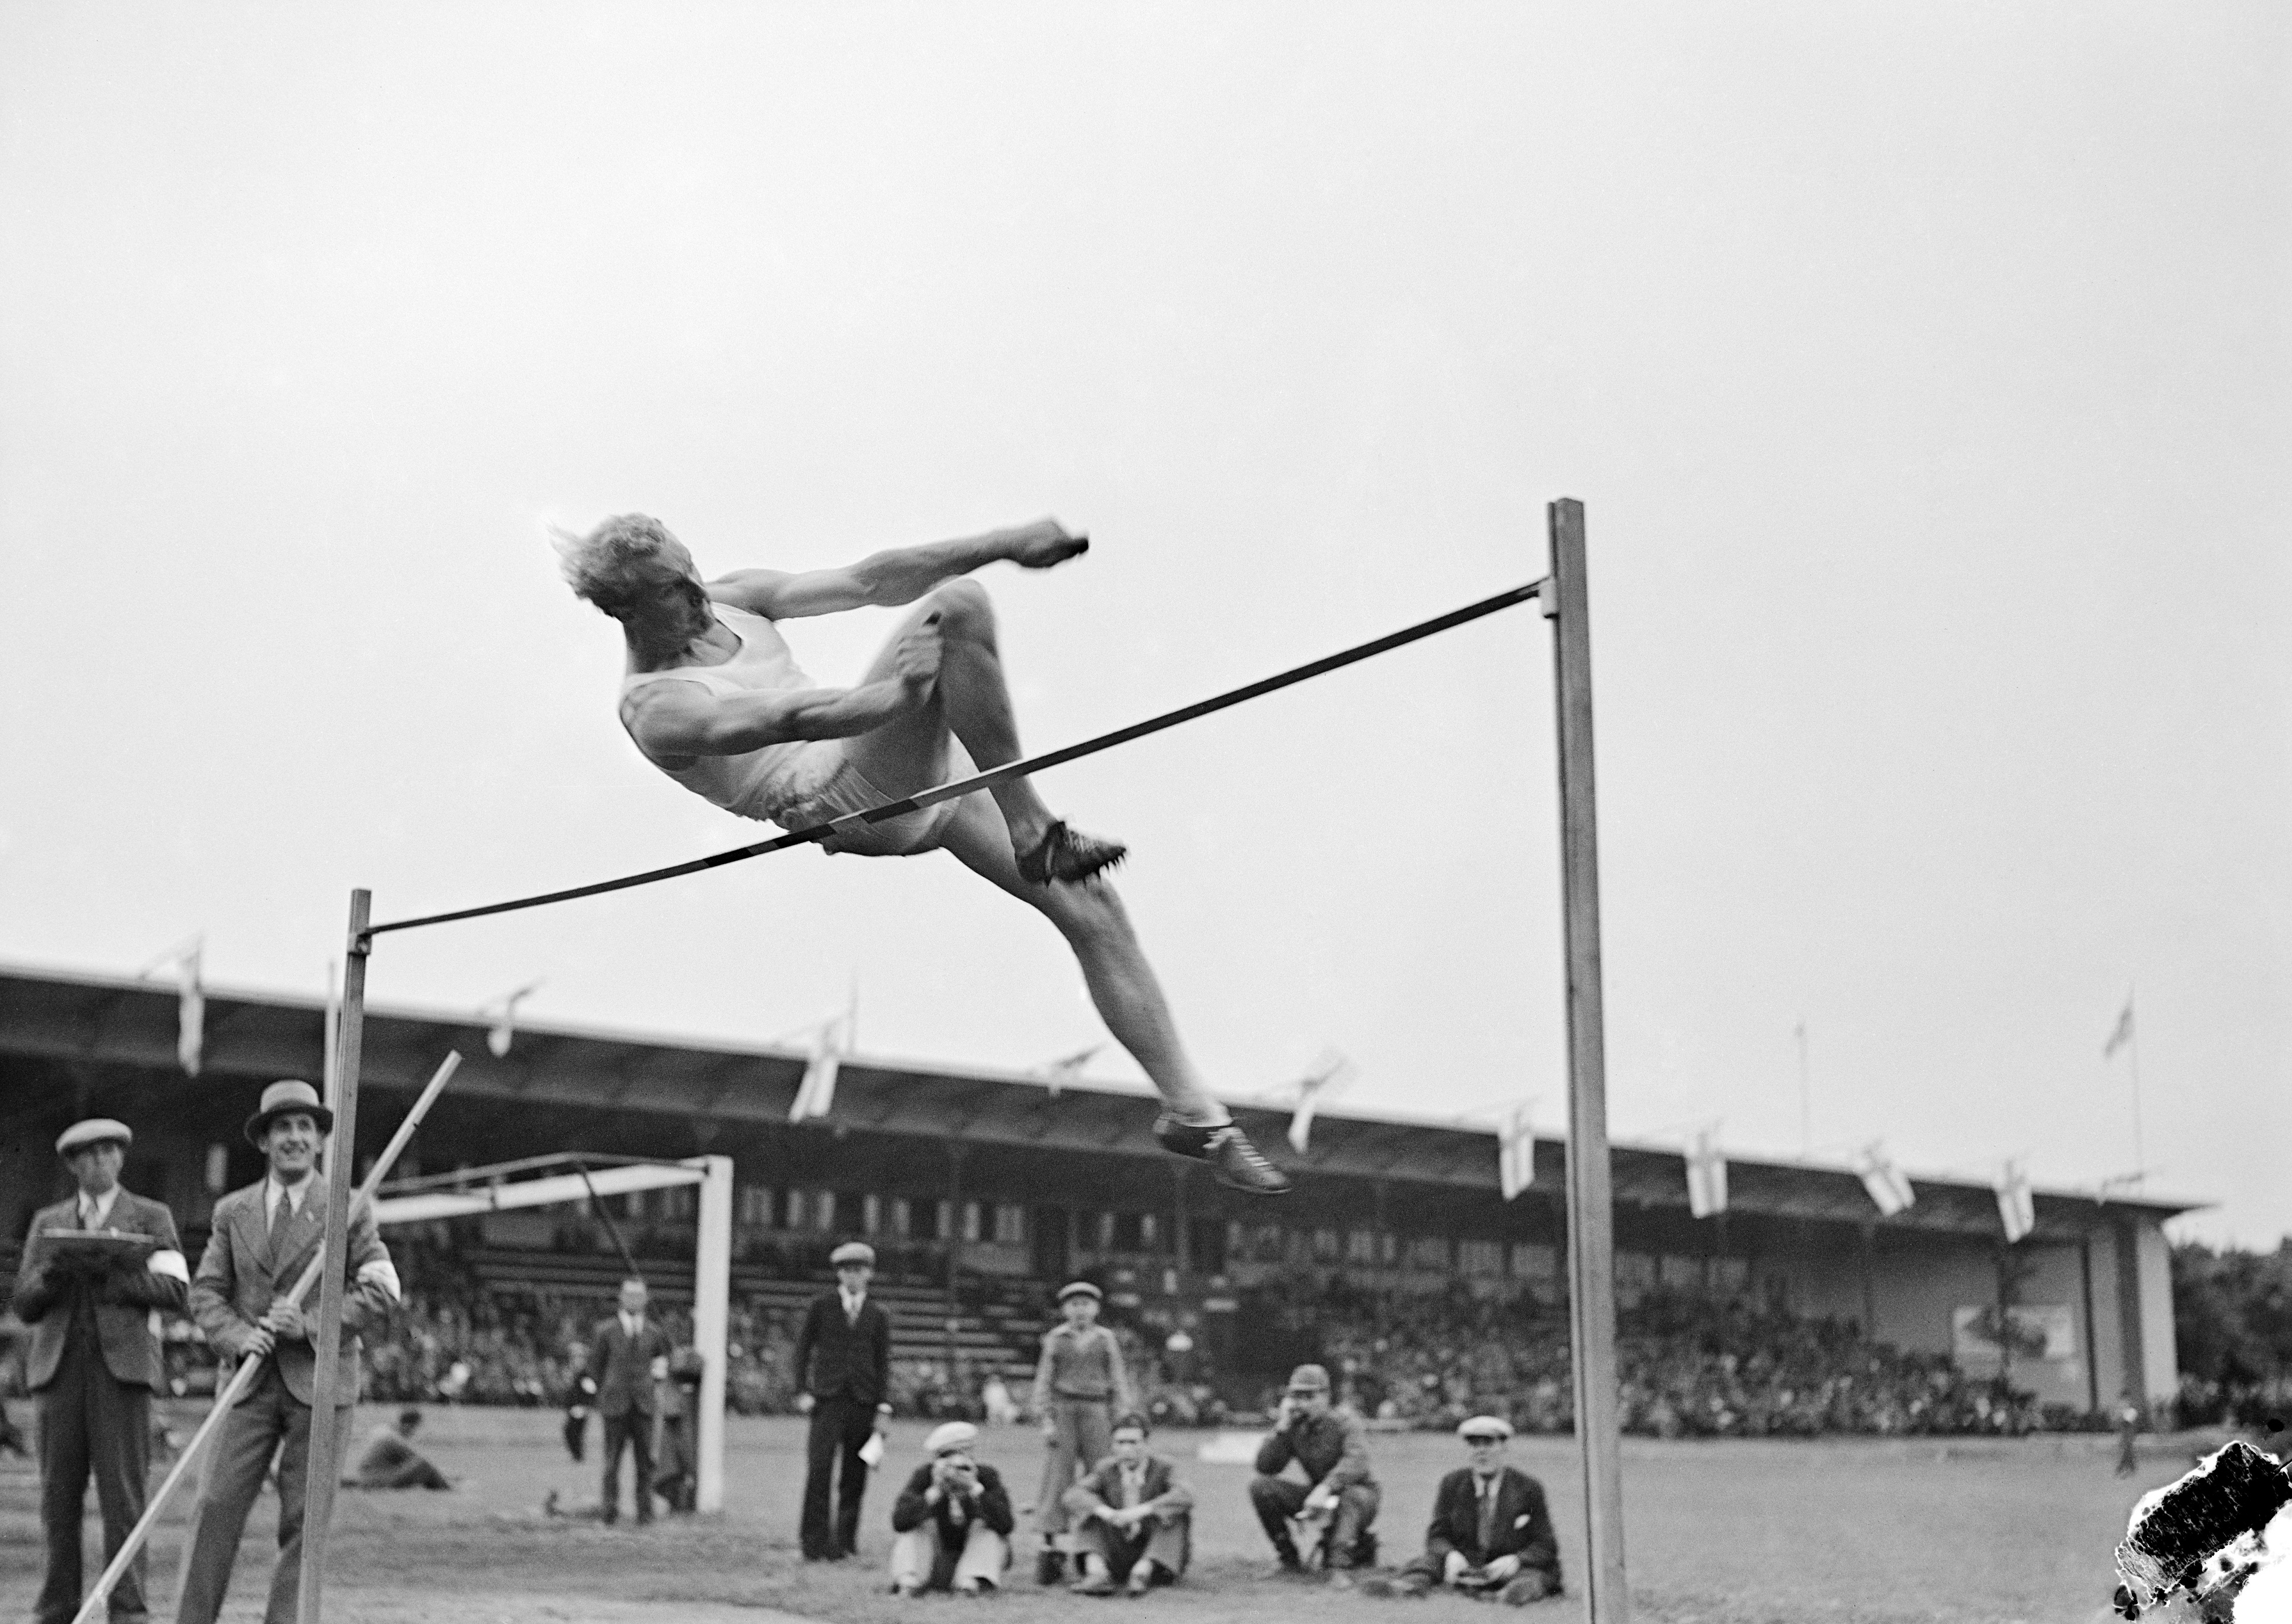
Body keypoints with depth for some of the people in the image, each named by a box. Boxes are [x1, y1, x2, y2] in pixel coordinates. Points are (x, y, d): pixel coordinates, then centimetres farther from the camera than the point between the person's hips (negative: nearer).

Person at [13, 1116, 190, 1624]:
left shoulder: (151, 1218, 11)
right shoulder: (48, 1223, 19)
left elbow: (174, 1292, -1)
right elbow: (25, 1306, 14)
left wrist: (109, 1274, -11)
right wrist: (53, 1272, -6)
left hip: (122, 1363, -3)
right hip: (61, 1366, 3)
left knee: (123, 1492, -8)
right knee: (59, 1493, 2)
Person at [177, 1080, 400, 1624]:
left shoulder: (348, 1209, 4)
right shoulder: (232, 1212, 12)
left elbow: (381, 1293, -1)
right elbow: (205, 1291, 9)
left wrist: (311, 1323, -14)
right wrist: (238, 1335, -10)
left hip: (320, 1380, -2)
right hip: (252, 1380, 2)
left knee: (304, 1521, -3)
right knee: (218, 1508, -7)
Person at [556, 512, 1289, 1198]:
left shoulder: (729, 598, 14)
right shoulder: (657, 712, -10)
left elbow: (862, 582, 10)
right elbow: (786, 719, -27)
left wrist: (1003, 543, 2)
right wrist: (899, 694, -43)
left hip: (928, 773, 8)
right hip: (854, 795, -8)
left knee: (1091, 907, -2)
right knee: (957, 605, -26)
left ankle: (1192, 1110, 5)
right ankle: (1032, 830, -26)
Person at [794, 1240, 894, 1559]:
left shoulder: (878, 1316, 12)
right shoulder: (821, 1306, 8)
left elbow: (883, 1363, 9)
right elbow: (803, 1348, 8)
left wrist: (884, 1406, 0)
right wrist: (803, 1391, -2)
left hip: (863, 1402, 2)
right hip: (828, 1400, -2)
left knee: (854, 1478, 1)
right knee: (819, 1471, -12)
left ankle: (844, 1543, 9)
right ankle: (814, 1543, -7)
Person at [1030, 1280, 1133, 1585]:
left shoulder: (1105, 1339, 10)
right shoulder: (1055, 1339, 8)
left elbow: (1118, 1381, 10)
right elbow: (1044, 1380, 7)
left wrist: (1121, 1421, 4)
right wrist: (1047, 1420, -1)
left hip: (1096, 1411, 1)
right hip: (1063, 1411, -1)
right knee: (1057, 1477, -6)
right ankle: (1050, 1543, -5)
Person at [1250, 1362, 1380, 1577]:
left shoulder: (1344, 1421, -14)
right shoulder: (1293, 1427, -1)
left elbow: (1357, 1462, -33)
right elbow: (1265, 1468, -9)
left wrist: (1327, 1487, -46)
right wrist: (1281, 1429, -19)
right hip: (1316, 1497, 5)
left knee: (1351, 1496, -41)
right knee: (1260, 1485, -12)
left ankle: (1339, 1569, -46)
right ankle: (1290, 1561, -3)